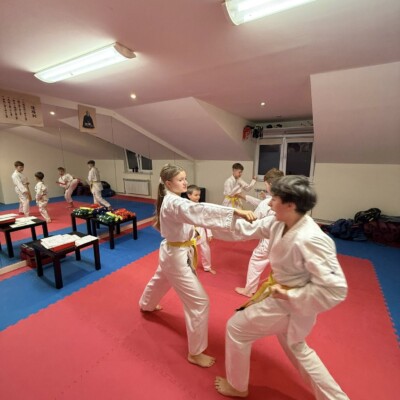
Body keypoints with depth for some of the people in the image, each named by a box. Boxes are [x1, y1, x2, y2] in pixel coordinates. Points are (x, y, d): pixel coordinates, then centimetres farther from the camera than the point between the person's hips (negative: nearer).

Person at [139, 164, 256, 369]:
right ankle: (195, 353, 15)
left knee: (160, 281, 36)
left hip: (172, 252, 10)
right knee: (199, 302, -3)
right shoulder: (174, 203, -30)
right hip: (177, 257, -10)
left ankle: (146, 305, 67)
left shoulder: (170, 200, 2)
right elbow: (199, 211, -47)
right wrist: (235, 212, -54)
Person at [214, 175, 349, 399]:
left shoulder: (310, 240, -33)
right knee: (296, 348, 30)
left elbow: (335, 290, -30)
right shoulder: (279, 223, -8)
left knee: (236, 329, 9)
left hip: (292, 305, -8)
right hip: (281, 297, 8)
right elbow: (249, 230, 2)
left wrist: (289, 295, -23)